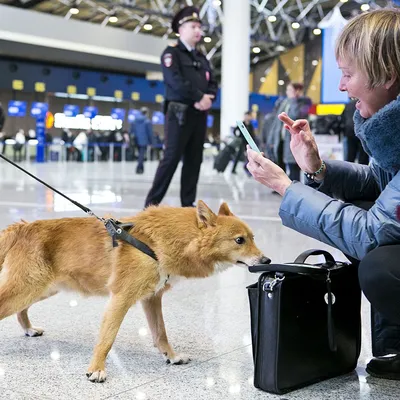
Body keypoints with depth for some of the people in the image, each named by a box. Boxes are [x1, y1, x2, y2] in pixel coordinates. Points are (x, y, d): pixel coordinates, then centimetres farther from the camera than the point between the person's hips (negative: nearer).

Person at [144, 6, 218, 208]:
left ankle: (188, 203, 9)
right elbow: (176, 81, -14)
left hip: (199, 114, 7)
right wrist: (199, 97, -14)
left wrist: (208, 98, -7)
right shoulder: (171, 53, 0)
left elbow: (212, 84, 15)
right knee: (171, 158, -10)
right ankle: (152, 202, -5)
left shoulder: (202, 58, 21)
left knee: (194, 160, 5)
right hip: (180, 112, -7)